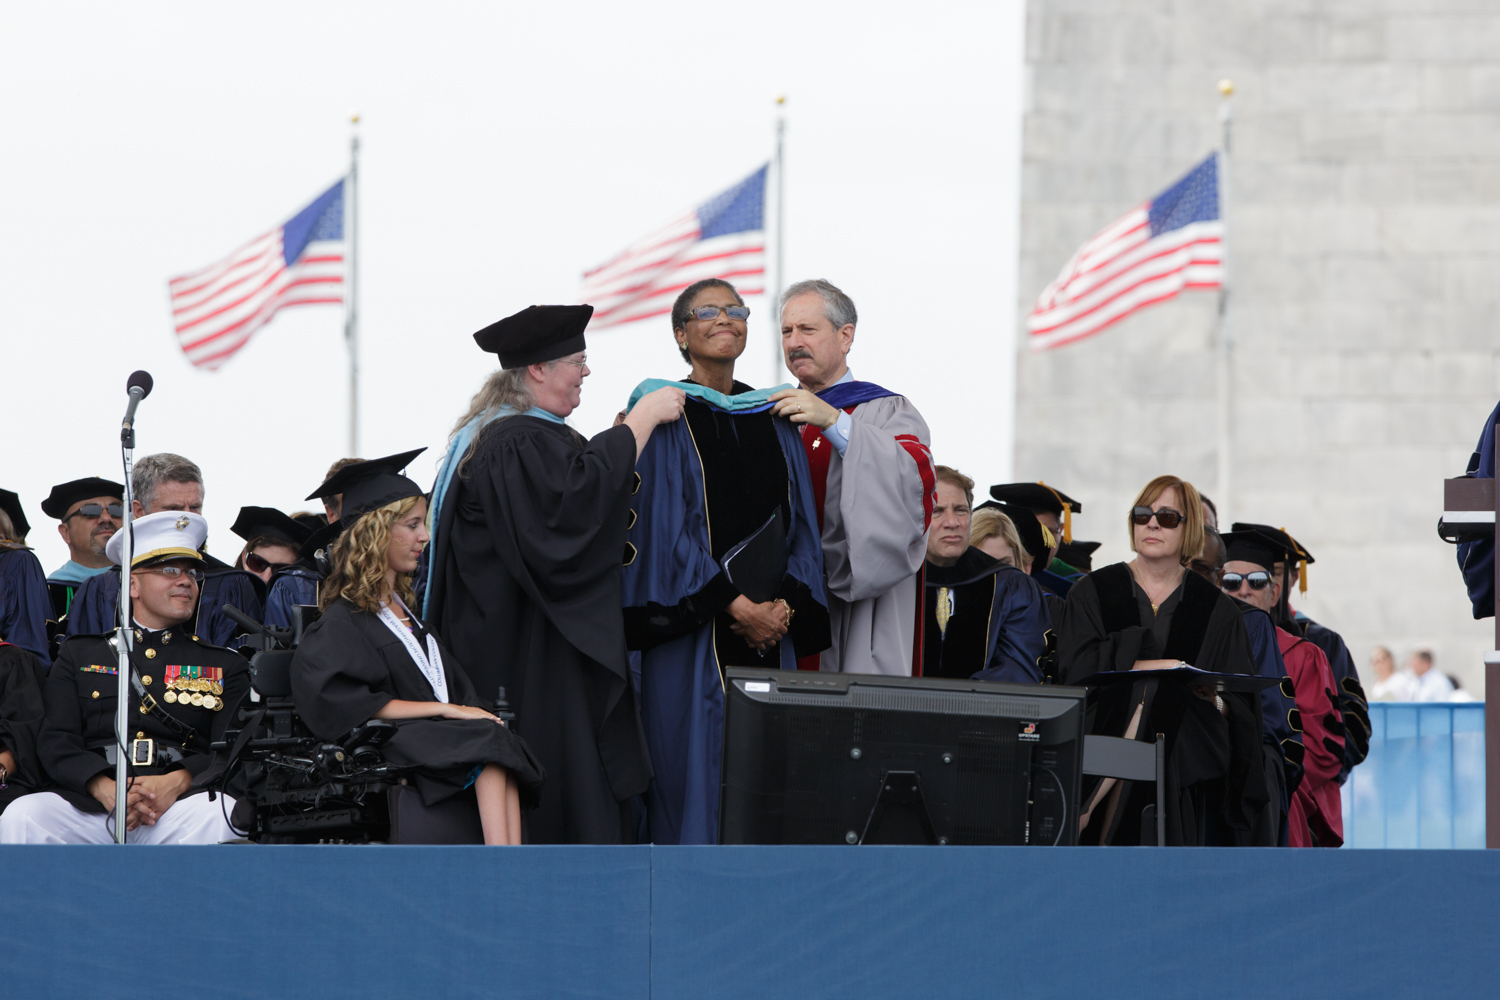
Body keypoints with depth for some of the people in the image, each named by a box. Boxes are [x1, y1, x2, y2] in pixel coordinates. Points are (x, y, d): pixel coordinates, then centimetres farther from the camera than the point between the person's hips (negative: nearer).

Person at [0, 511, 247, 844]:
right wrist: (107, 790, -13)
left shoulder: (226, 666, 22)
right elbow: (55, 739, 8)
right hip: (87, 810, 0)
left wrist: (178, 782, -16)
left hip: (178, 810, 0)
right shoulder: (80, 654, 22)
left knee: (219, 813, -36)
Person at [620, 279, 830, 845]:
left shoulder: (774, 420, 14)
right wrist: (736, 606, -15)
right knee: (695, 769, -9)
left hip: (772, 631, 5)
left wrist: (786, 605, -6)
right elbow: (665, 527, -8)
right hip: (693, 631, -4)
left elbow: (800, 524, 11)